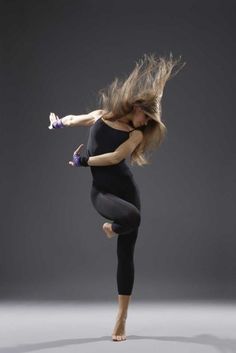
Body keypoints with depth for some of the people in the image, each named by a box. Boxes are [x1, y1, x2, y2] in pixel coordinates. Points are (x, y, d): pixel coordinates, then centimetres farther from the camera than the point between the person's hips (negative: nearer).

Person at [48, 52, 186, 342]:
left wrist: (83, 161, -4)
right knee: (132, 217, -36)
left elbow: (115, 157, -7)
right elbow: (73, 120, 27)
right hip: (101, 191, -2)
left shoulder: (137, 133, 5)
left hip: (126, 187, 2)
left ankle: (122, 320, 11)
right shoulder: (103, 115, 6)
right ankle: (112, 228, 4)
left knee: (126, 256, 1)